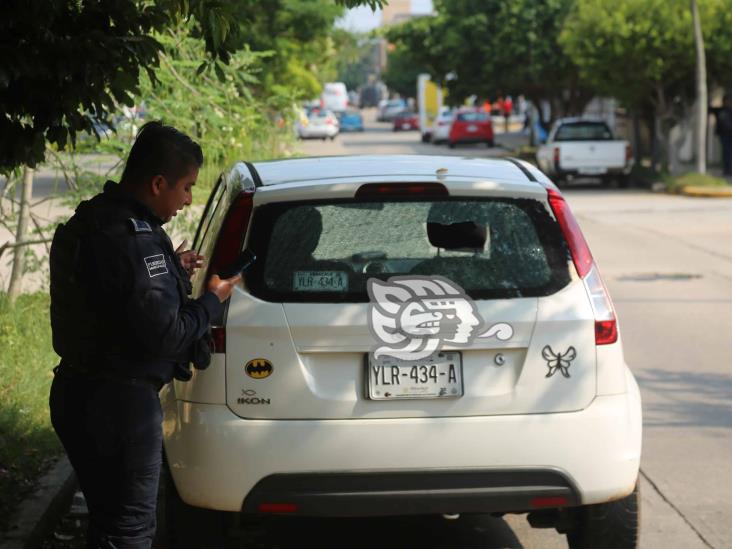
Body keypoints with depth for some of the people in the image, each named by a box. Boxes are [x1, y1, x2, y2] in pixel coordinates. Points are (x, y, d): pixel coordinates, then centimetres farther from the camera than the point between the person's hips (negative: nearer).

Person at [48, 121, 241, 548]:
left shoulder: (86, 224, 9)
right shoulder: (136, 240, -22)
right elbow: (163, 334, -23)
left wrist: (170, 271, 13)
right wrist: (212, 300, -8)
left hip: (76, 392, 10)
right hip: (120, 401, -10)